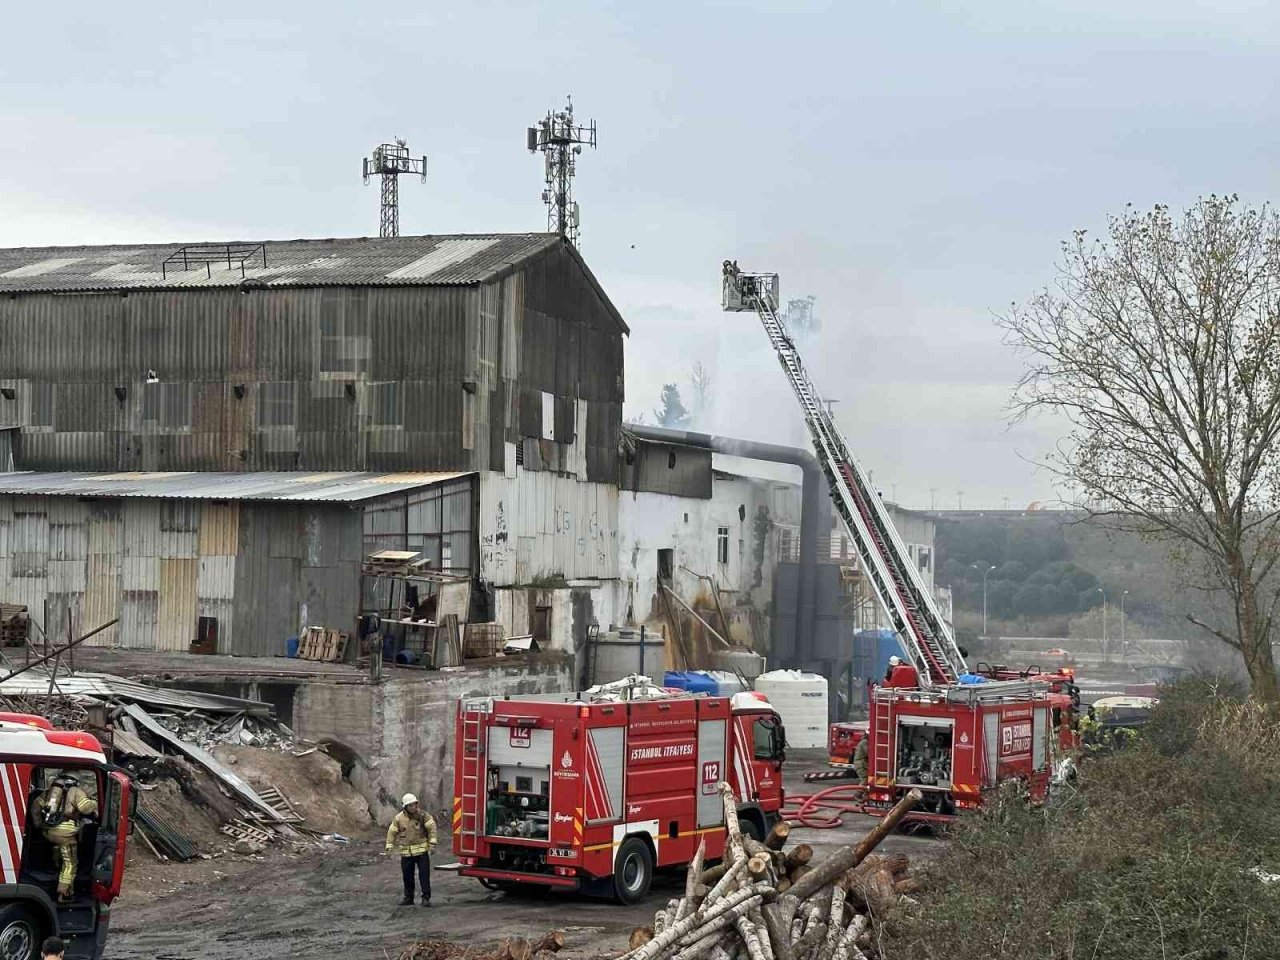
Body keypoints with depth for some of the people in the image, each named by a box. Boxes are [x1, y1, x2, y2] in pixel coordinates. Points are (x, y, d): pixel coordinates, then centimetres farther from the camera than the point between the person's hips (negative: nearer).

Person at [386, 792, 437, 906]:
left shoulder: (422, 815, -6)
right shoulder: (399, 818, -1)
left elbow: (432, 828, -3)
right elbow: (392, 832, 8)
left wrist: (432, 843, -9)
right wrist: (389, 847, 4)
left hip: (421, 850, -2)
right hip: (406, 852, 2)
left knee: (424, 874, -5)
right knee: (407, 876, 8)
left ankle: (426, 898, -1)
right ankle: (408, 898, 20)